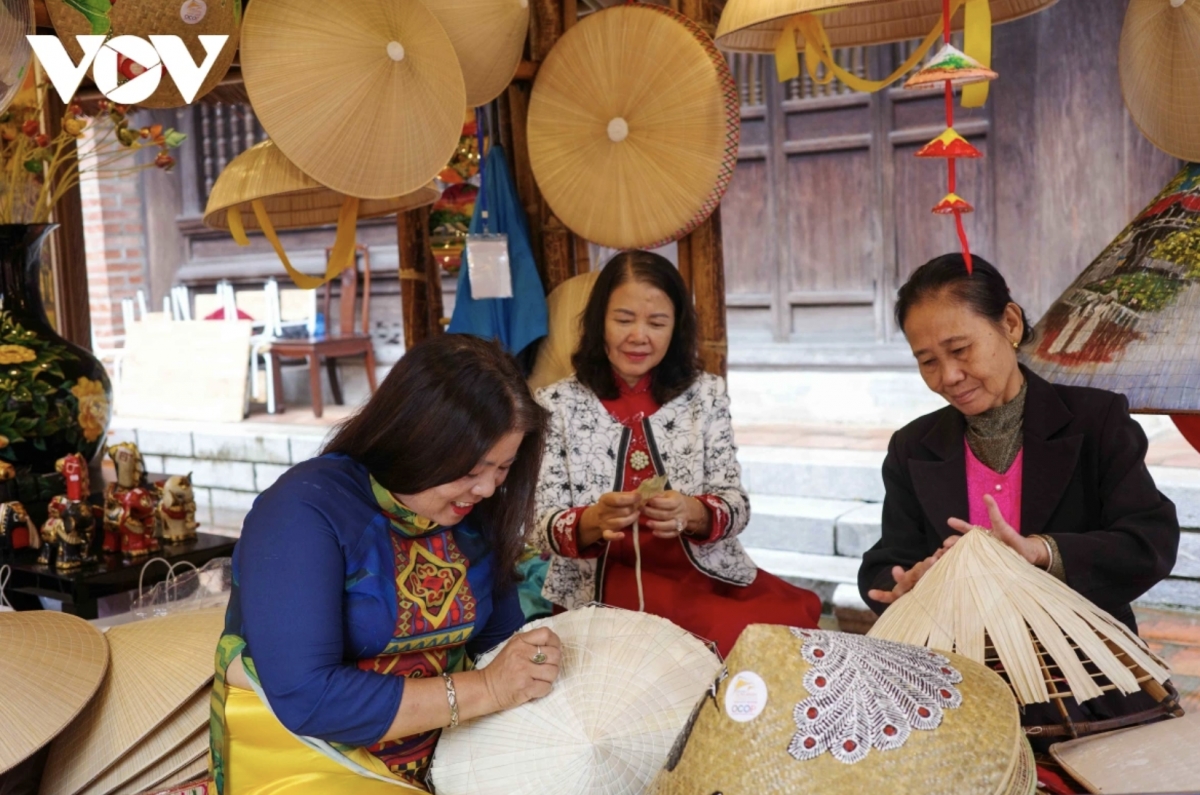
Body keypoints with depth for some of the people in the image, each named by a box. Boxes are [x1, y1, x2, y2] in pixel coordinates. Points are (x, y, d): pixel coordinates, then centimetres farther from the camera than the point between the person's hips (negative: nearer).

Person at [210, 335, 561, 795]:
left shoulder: (475, 513, -2)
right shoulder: (305, 510, -21)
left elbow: (501, 636, 5)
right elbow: (305, 698, -27)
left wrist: (532, 663, -17)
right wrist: (485, 689, -26)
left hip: (440, 749, 5)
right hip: (307, 757, -5)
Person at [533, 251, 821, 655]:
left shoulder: (705, 394, 7)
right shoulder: (558, 404, 1)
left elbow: (736, 505, 2)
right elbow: (545, 526, -3)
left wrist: (692, 513, -22)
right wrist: (593, 520, -26)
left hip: (704, 574, 4)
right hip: (604, 586, -4)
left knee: (793, 619, -25)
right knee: (739, 635, -30)